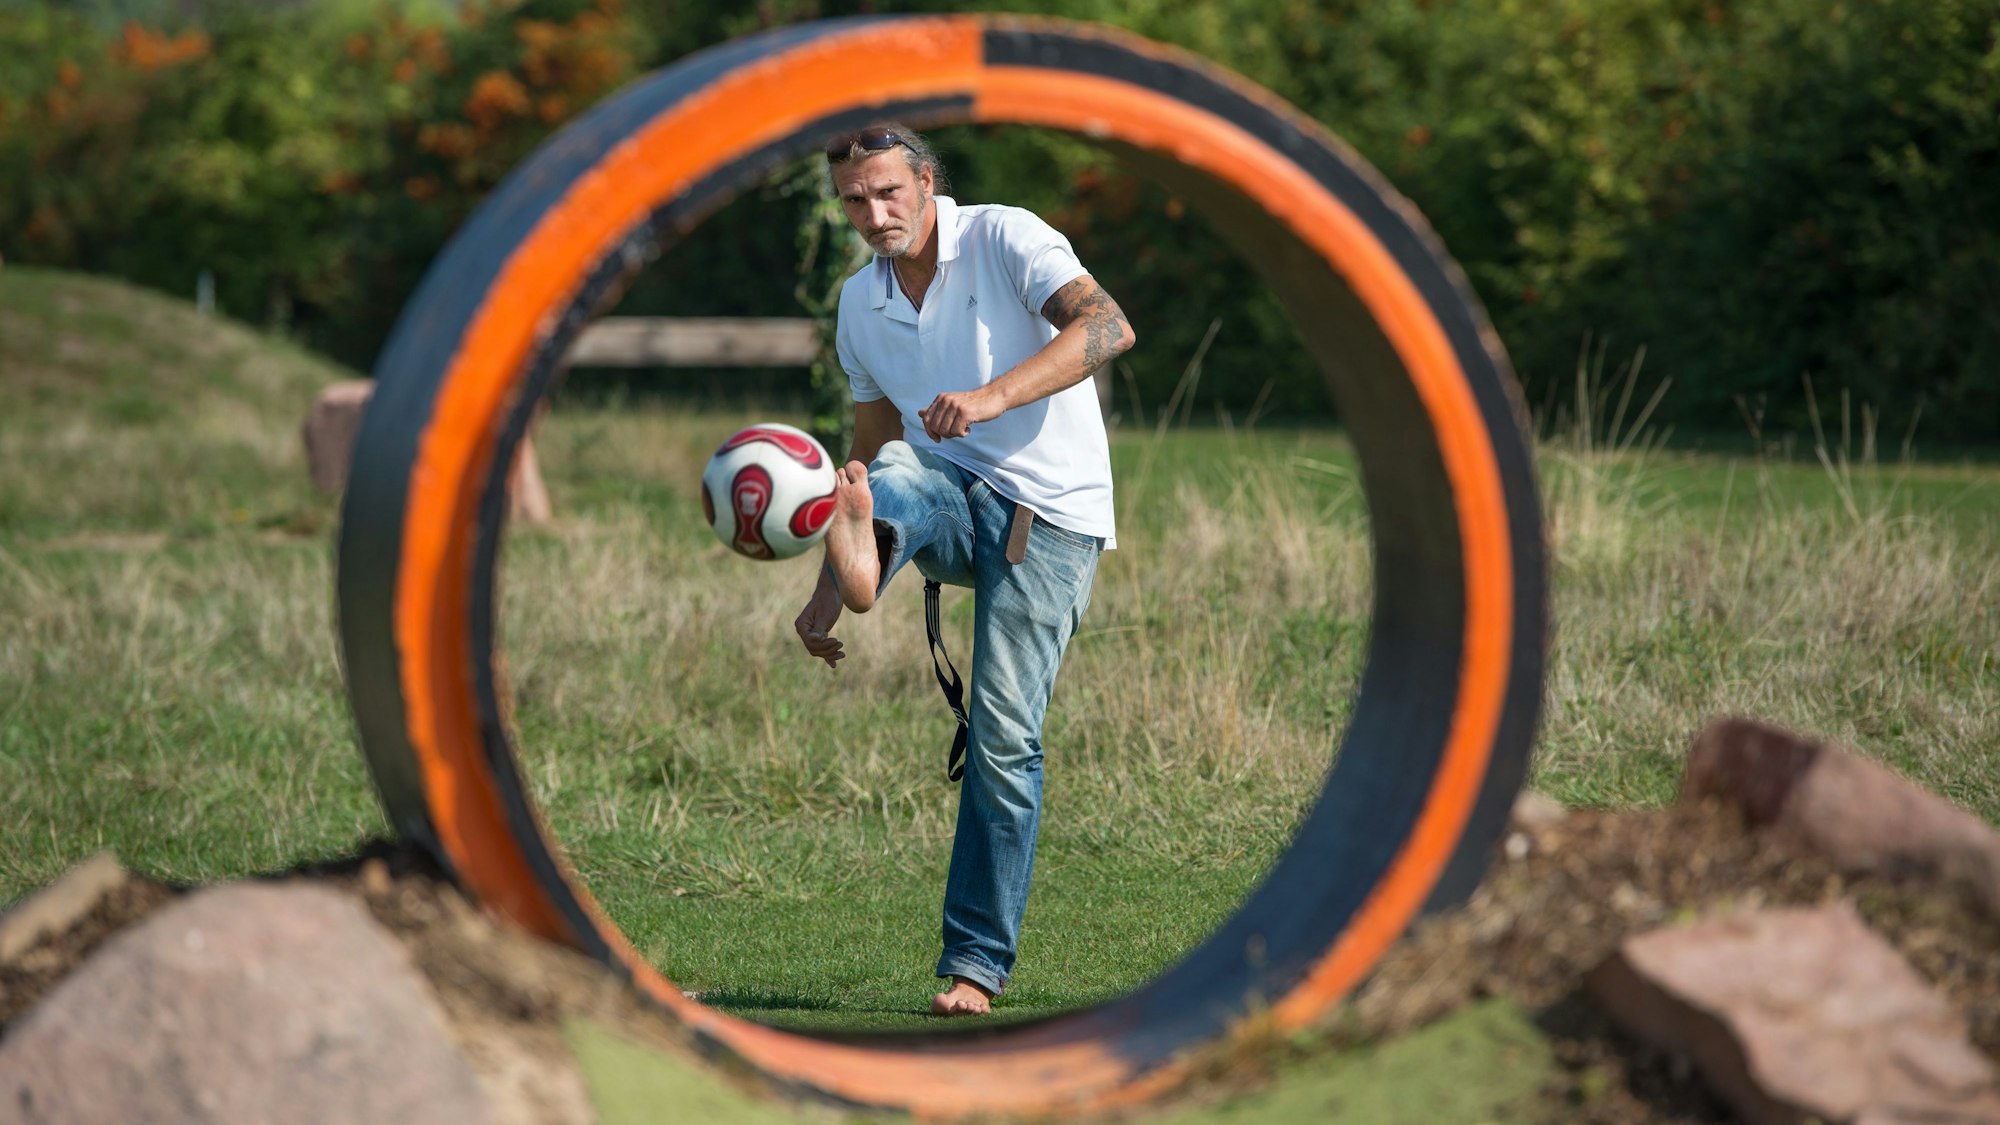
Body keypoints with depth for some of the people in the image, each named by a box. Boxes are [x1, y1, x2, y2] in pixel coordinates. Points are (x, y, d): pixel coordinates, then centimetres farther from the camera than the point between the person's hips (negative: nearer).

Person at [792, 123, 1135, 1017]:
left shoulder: (1004, 239, -6)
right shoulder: (860, 306, 12)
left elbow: (1108, 325, -21)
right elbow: (873, 447, 23)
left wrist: (993, 396, -34)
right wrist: (830, 586, 18)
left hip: (1049, 516, -5)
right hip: (952, 503, 5)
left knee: (1004, 735, -13)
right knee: (889, 477, -32)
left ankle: (977, 961, -5)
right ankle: (864, 562, -69)